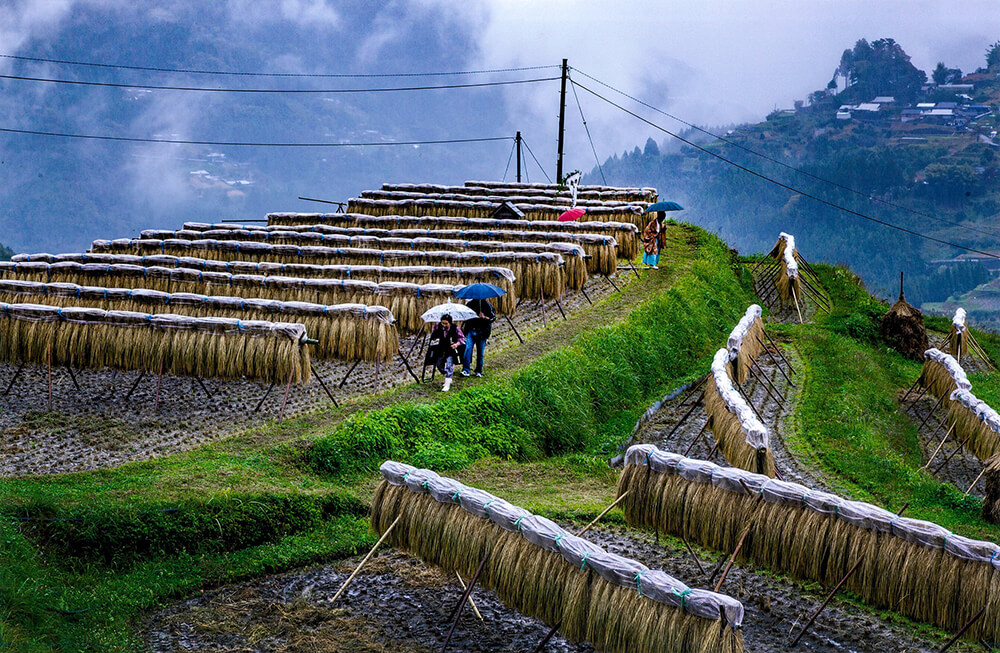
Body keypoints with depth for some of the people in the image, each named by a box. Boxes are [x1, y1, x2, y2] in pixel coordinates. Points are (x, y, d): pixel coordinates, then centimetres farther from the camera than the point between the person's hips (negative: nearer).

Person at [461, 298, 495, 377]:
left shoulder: (487, 305, 2)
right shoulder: (470, 304, 9)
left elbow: (493, 317, 0)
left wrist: (485, 318, -19)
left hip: (482, 332, -1)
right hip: (471, 330, 1)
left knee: (480, 352, 3)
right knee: (468, 349, -14)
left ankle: (479, 371, 16)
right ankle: (465, 370, -16)